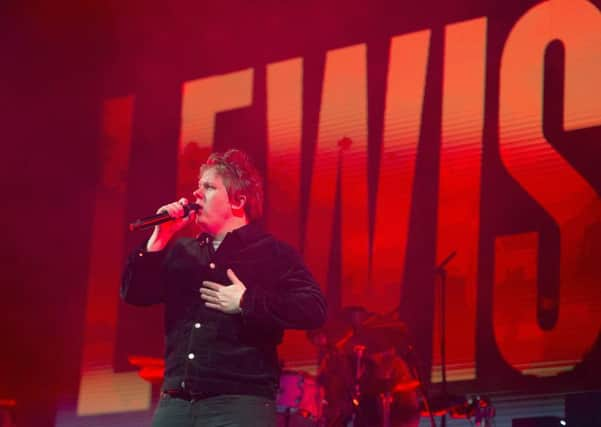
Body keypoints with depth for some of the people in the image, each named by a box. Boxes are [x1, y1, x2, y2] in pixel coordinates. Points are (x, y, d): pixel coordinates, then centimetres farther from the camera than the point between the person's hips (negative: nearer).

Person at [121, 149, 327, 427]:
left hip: (240, 402, -5)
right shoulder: (181, 252, 19)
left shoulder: (272, 253, 2)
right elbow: (134, 294, 13)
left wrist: (246, 302, -14)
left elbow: (314, 309, -10)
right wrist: (158, 240, 4)